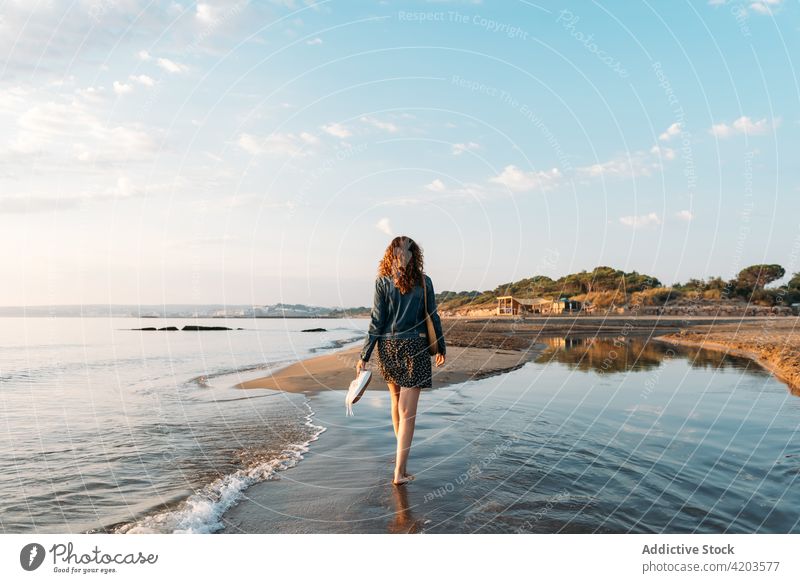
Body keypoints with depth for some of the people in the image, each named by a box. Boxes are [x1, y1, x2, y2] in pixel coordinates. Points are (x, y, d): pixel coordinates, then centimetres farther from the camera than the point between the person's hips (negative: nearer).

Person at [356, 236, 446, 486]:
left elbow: (377, 321, -5)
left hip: (388, 346, 2)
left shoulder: (382, 281, -2)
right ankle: (399, 471, -6)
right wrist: (441, 348, 15)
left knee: (397, 401, 22)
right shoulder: (423, 281, -2)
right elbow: (433, 317, 3)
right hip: (414, 347, -2)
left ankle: (401, 451, 40)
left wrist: (364, 356, -2)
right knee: (408, 411, -3)